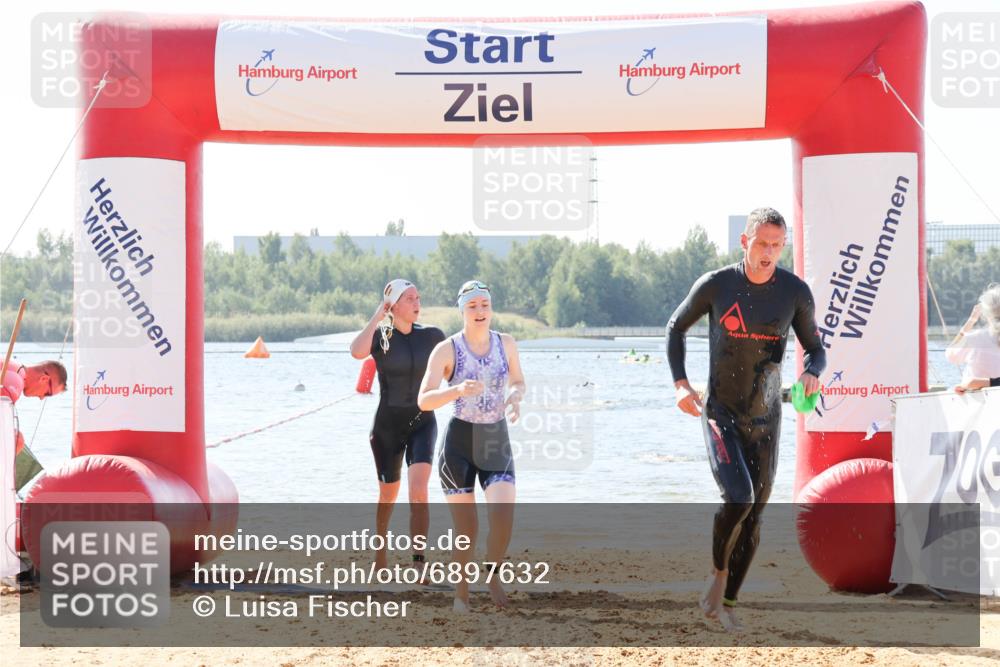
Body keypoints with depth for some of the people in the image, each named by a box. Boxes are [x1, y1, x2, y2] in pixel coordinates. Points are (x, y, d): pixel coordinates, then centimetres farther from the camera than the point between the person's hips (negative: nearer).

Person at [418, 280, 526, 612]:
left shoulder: (506, 344, 2)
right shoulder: (446, 350, -8)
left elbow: (518, 382, 18)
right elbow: (424, 401, -14)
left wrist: (515, 398, -6)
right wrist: (458, 390, -32)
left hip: (497, 442, 2)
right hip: (459, 443, -2)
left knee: (504, 517, -18)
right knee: (466, 529, 0)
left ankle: (492, 572, 10)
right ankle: (461, 594, 21)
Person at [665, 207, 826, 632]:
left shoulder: (795, 292, -5)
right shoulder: (715, 285, -10)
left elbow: (815, 348, 7)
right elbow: (676, 327, 7)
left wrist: (812, 373, -17)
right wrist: (680, 383, -6)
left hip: (765, 419, 3)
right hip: (719, 413, -3)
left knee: (754, 513, 7)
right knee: (737, 498, -23)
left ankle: (726, 602, 21)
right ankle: (718, 572, 3)